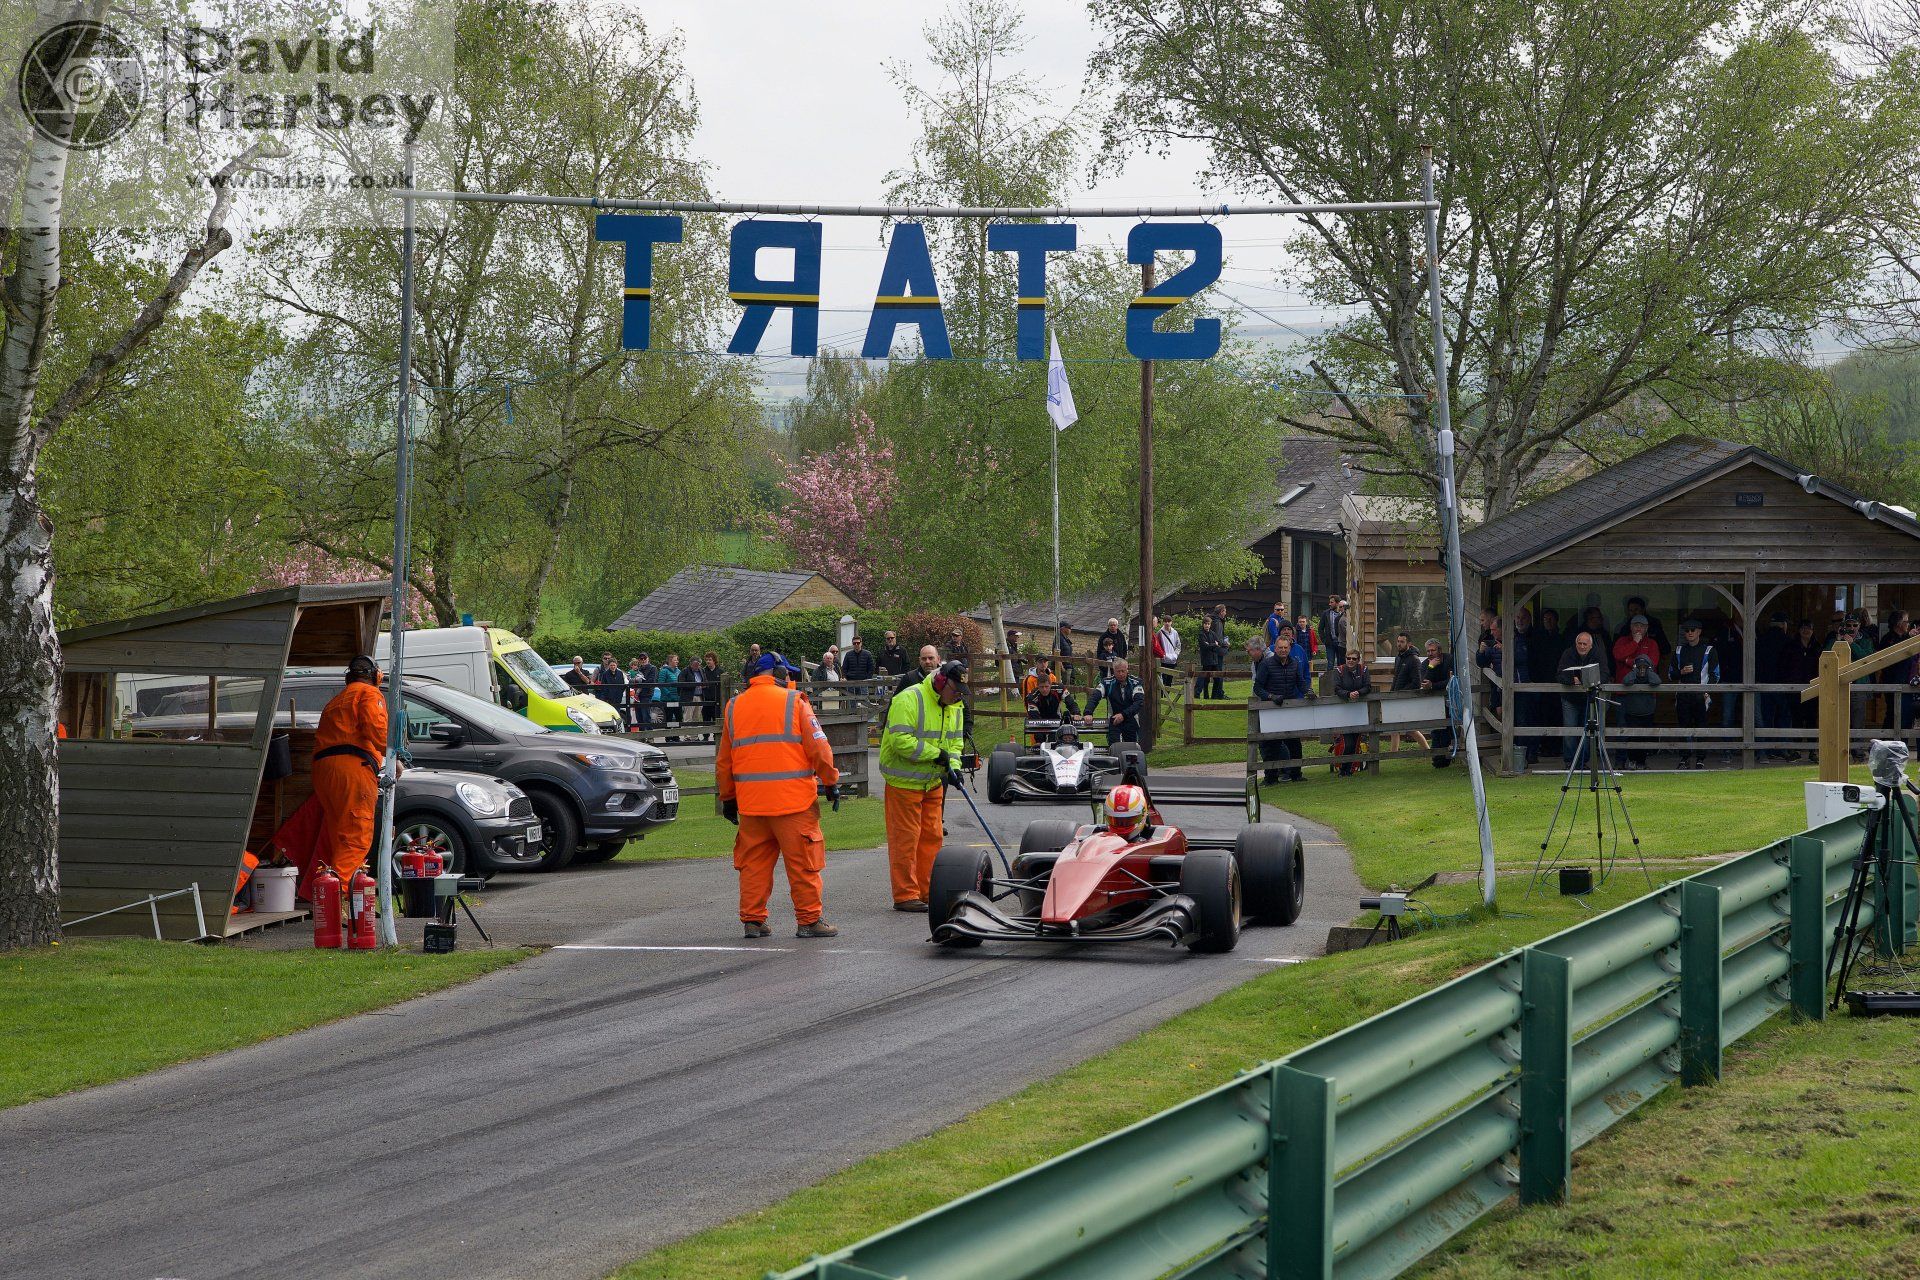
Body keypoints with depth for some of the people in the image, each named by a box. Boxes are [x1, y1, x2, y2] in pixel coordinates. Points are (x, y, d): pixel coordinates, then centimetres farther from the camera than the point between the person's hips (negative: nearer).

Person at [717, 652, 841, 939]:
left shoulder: (734, 707, 10)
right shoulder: (793, 702, -3)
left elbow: (723, 760, 15)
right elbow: (818, 748, -6)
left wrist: (727, 798, 23)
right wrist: (831, 782, 6)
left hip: (750, 803, 4)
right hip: (793, 798, -4)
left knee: (753, 862, 11)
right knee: (802, 862, 2)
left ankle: (752, 920, 10)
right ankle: (809, 920, 3)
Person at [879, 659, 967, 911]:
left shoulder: (954, 707, 8)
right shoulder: (909, 699, -19)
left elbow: (955, 741, 16)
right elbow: (901, 740, -27)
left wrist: (953, 766, -4)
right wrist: (935, 754, -23)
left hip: (933, 783, 8)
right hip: (904, 782, -8)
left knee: (932, 838, 10)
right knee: (905, 839, -5)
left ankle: (926, 891, 19)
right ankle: (905, 895, -2)